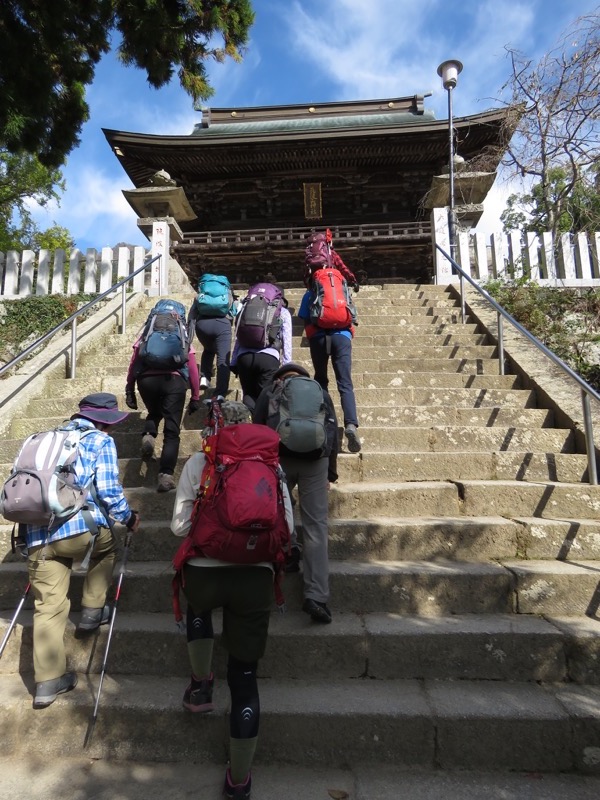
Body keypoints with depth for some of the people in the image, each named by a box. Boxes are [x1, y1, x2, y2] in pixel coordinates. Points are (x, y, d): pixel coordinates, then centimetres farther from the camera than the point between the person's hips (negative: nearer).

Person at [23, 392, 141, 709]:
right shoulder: (100, 441, 5)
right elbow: (108, 490, -5)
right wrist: (129, 518, 12)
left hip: (38, 536, 6)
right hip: (80, 527, -5)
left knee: (48, 606, 11)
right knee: (106, 547, 28)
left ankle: (47, 682, 14)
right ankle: (92, 611, 27)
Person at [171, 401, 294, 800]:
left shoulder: (197, 462, 2)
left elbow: (180, 525, 2)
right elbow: (286, 528, 4)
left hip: (204, 570, 0)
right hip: (255, 576, 0)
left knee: (199, 608, 39)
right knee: (245, 678, 15)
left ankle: (201, 686, 40)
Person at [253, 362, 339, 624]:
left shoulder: (269, 392, 23)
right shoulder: (320, 392, 26)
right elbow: (333, 431, 21)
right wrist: (331, 473, 24)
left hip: (278, 457, 0)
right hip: (315, 459, 1)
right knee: (316, 526, 1)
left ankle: (288, 549, 6)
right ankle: (316, 596, -5)